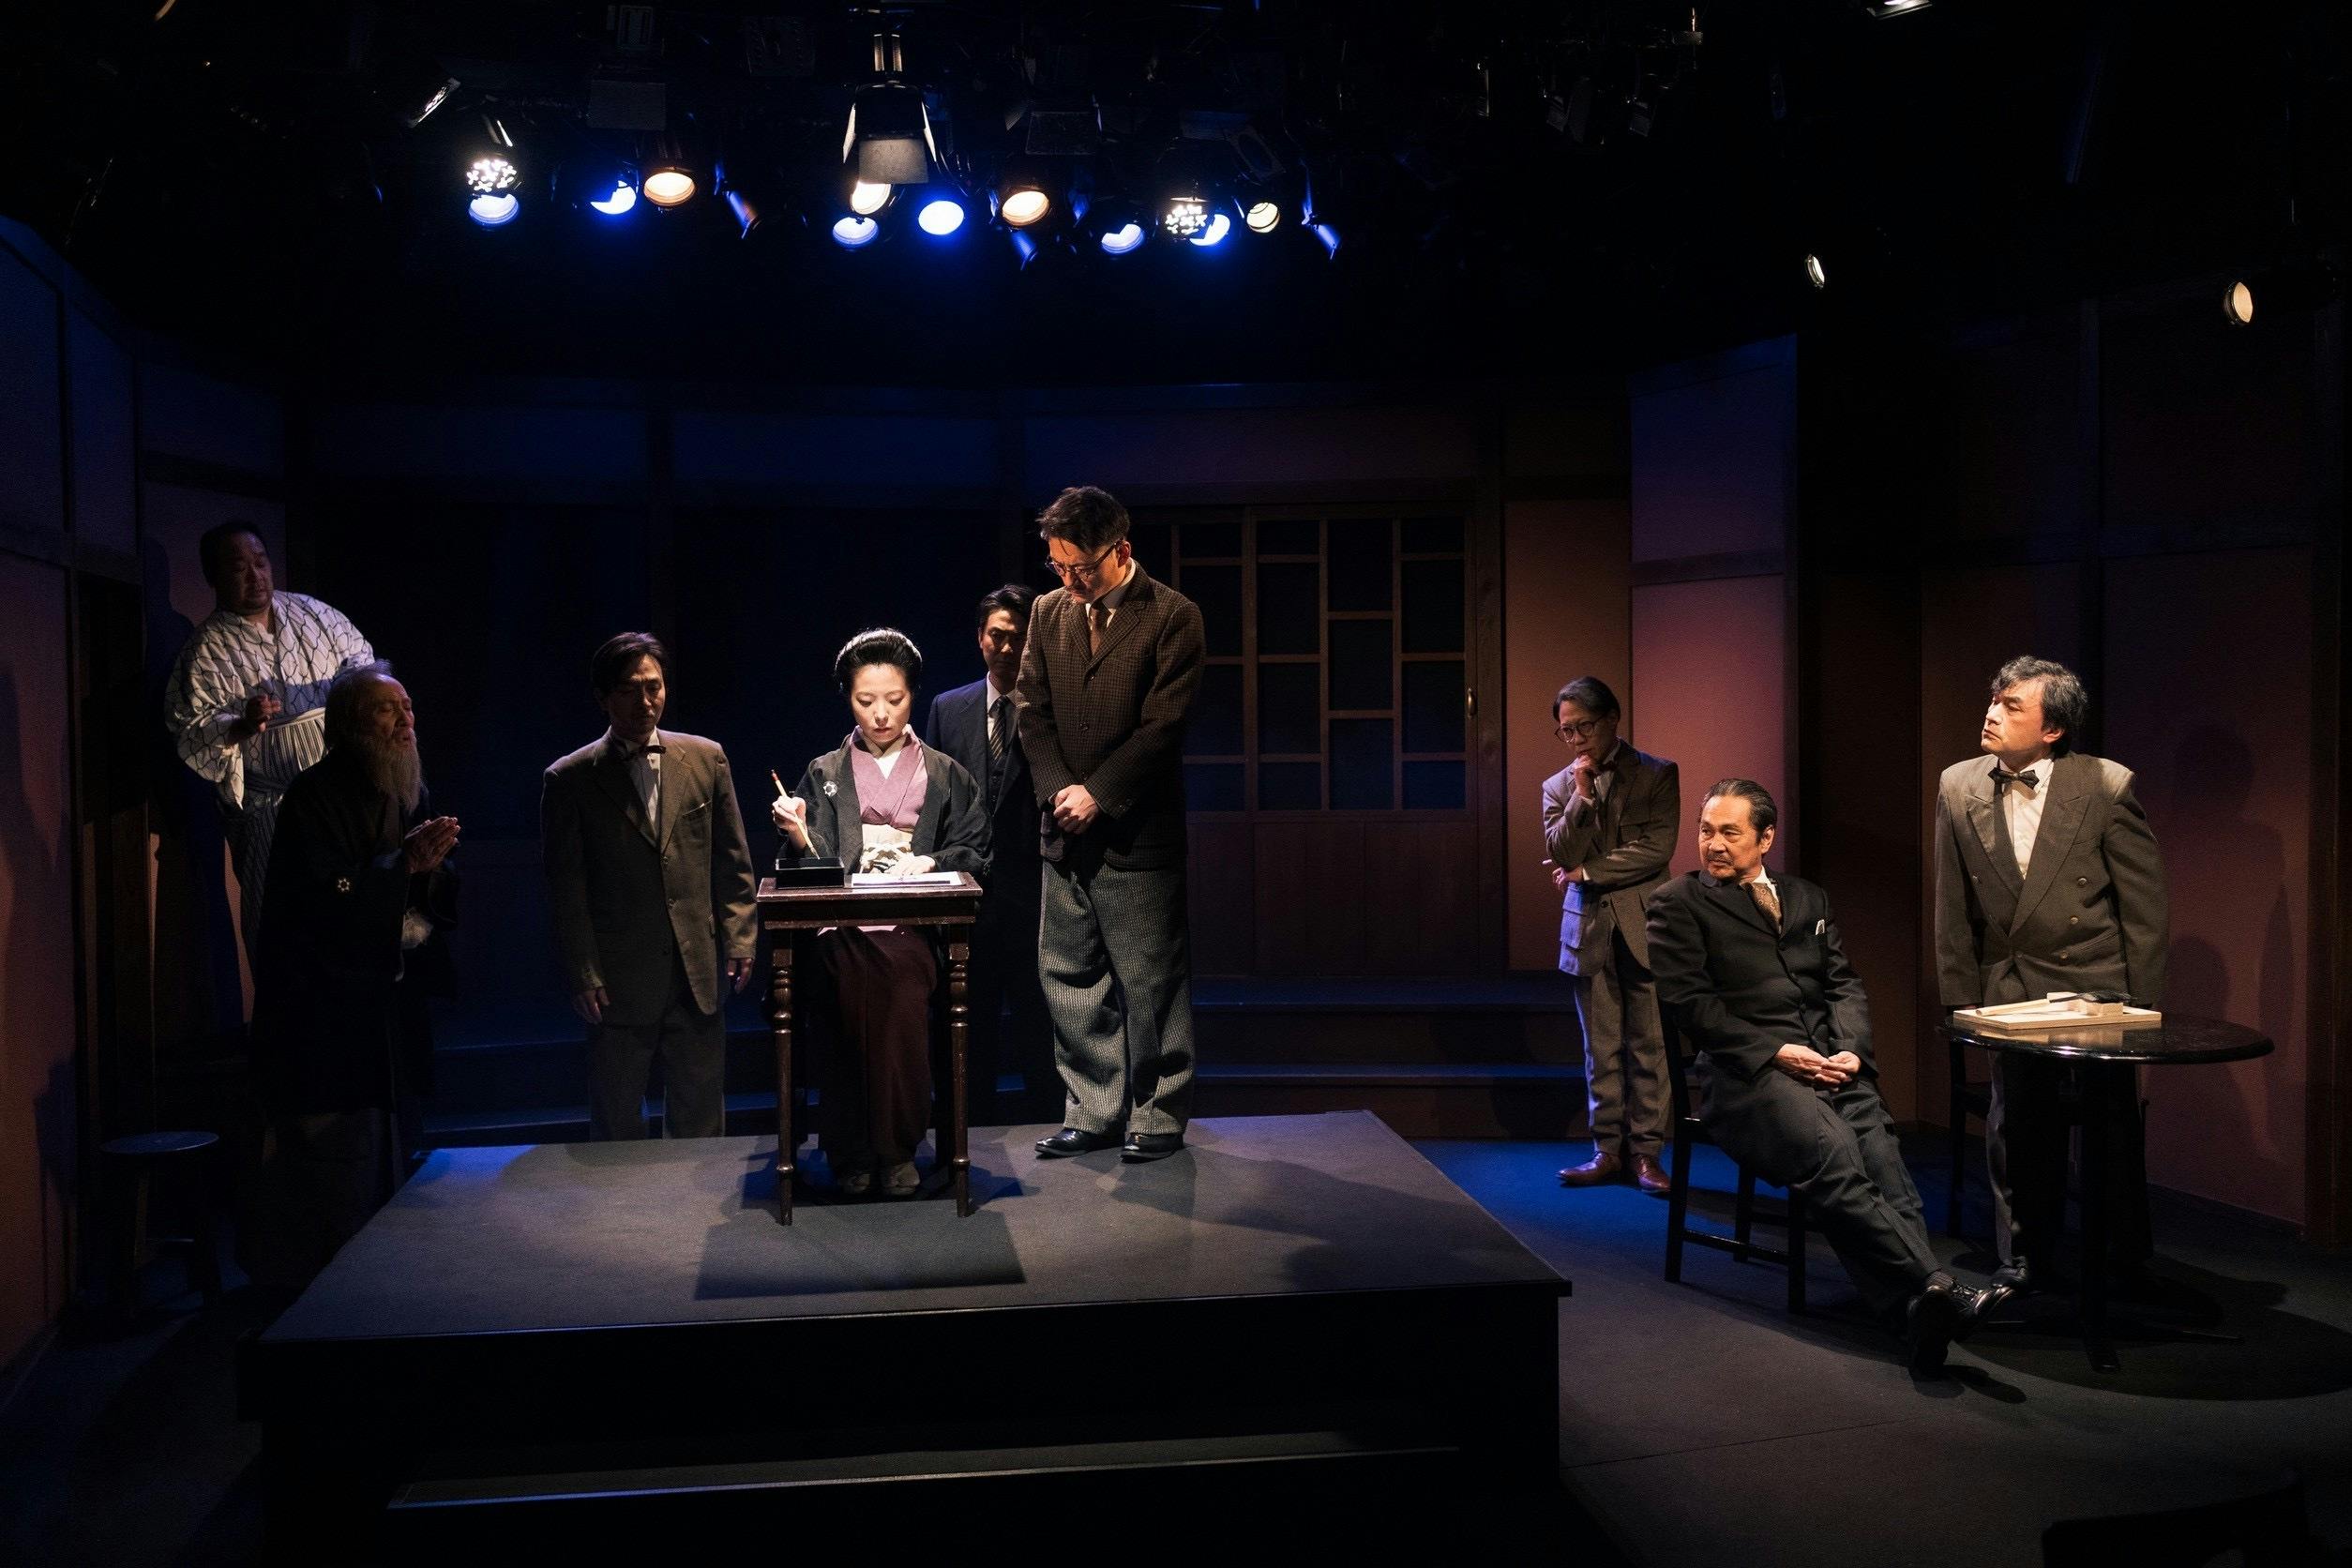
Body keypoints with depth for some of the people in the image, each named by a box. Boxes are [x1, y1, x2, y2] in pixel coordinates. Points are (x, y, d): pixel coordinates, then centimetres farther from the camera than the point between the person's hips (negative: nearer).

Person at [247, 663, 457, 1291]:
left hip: (382, 1015, 9)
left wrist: (431, 866, -9)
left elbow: (436, 903, 12)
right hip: (322, 1022, -9)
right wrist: (403, 864, -27)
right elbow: (322, 904, -23)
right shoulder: (316, 794, -14)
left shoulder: (406, 793, 10)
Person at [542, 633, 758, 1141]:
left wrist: (740, 941, 3)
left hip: (699, 970, 2)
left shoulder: (706, 759, 7)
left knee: (701, 1117, 9)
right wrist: (582, 975, -6)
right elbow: (567, 889, -1)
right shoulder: (570, 780, 0)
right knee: (616, 1121, 7)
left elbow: (733, 862, 9)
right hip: (618, 979, -2)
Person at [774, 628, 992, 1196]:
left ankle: (897, 1148, -19)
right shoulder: (824, 774, 19)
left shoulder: (945, 775, 19)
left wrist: (927, 865, -10)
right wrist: (798, 833, -12)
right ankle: (853, 1151, -19)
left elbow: (972, 853, 9)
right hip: (843, 928, 0)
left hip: (914, 922, 0)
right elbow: (817, 865, 9)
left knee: (901, 995, -34)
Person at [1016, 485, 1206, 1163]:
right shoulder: (1049, 612, 10)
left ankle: (1159, 1115, 15)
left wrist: (1097, 795, -14)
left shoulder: (1173, 617, -7)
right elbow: (1031, 709, 9)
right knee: (1069, 978, 9)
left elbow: (1162, 726, -11)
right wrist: (1059, 790, -6)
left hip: (1137, 832, -5)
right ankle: (1093, 1113, 21)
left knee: (1151, 982, 2)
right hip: (1066, 829, 6)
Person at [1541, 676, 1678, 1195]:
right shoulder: (1559, 787, 9)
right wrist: (1581, 796, -13)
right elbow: (1560, 856, -2)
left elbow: (1656, 848, -9)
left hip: (1643, 926, -2)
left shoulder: (1657, 775, 1)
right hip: (1588, 929, 3)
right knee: (1600, 1049, 6)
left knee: (1649, 1045, -1)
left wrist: (1585, 872, -7)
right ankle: (1608, 1149, 12)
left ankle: (1645, 1151, 5)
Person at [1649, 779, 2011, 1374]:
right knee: (1833, 1157, -32)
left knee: (1881, 1158, -26)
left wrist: (1851, 1049, -3)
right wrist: (1775, 1052, -11)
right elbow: (1687, 1000, -2)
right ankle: (1938, 1289, -41)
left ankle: (1919, 1308, -42)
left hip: (1833, 1066, 4)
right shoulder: (1678, 903, 9)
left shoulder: (1809, 900, 25)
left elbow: (1845, 986, 19)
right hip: (1748, 1075, -4)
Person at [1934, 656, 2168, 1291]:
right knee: (2016, 1132, 8)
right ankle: (2022, 1267, 24)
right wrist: (1961, 1001, 5)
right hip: (2010, 990, 3)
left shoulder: (2107, 787, -11)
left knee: (2113, 1136, 6)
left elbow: (2144, 906, -5)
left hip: (2096, 988, -2)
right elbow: (1953, 910, 5)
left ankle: (2126, 1268, 24)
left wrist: (2143, 1011, -4)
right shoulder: (1958, 788, -2)